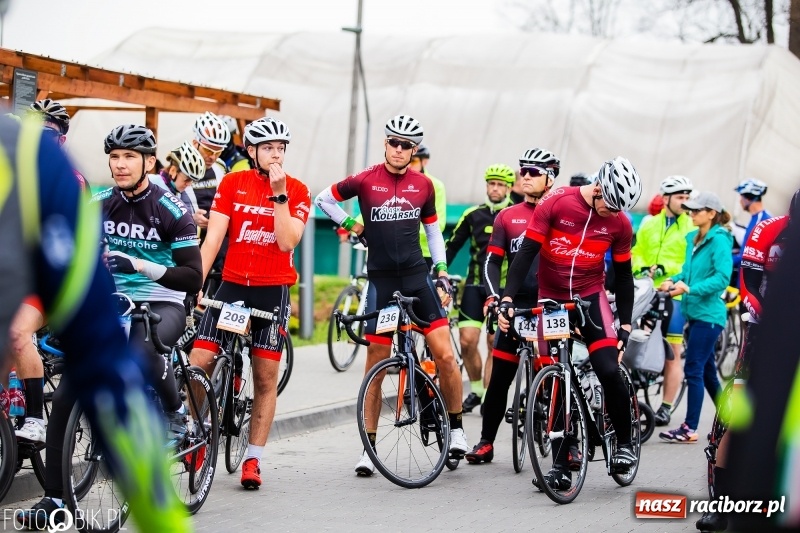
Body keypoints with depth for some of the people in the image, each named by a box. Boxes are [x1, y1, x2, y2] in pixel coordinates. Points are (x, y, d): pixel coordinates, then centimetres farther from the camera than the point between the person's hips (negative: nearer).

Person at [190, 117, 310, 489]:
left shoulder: (297, 191, -1)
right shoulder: (232, 183, 2)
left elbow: (286, 241, -14)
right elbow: (213, 237, -4)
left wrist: (279, 194, -19)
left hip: (273, 291, -1)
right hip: (231, 286, 1)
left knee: (266, 378, 3)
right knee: (197, 365, -8)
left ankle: (253, 460, 13)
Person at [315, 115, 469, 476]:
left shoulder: (423, 185, 5)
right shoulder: (365, 180, -1)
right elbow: (323, 199, 13)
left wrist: (442, 274, 10)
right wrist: (350, 224, 5)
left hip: (417, 277, 1)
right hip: (381, 280, -1)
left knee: (445, 354, -9)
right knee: (376, 364, 1)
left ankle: (456, 428, 9)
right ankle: (369, 446, 9)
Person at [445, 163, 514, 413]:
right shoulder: (473, 214, 5)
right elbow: (452, 245, 9)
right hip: (476, 283, 2)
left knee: (495, 343, -4)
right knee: (467, 341, -5)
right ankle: (476, 390, 15)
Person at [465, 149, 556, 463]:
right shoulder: (507, 217, 9)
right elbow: (492, 261, 7)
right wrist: (493, 297, -7)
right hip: (517, 306, 2)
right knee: (500, 377, 2)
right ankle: (486, 442, 10)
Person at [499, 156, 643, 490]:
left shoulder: (620, 224, -8)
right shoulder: (555, 204, -16)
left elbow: (623, 276, 3)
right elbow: (526, 253, -15)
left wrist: (625, 326, 2)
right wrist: (507, 299, -23)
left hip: (590, 299, 1)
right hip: (551, 301, -1)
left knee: (609, 371, -17)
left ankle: (624, 442, 4)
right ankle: (561, 464, 6)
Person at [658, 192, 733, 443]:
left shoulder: (719, 240, -11)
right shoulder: (693, 238, 14)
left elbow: (722, 277, -20)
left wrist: (690, 289, -27)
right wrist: (674, 280, 1)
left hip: (708, 314, -9)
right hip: (694, 312, 9)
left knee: (693, 369, -10)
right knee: (707, 371, 14)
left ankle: (690, 428, -7)